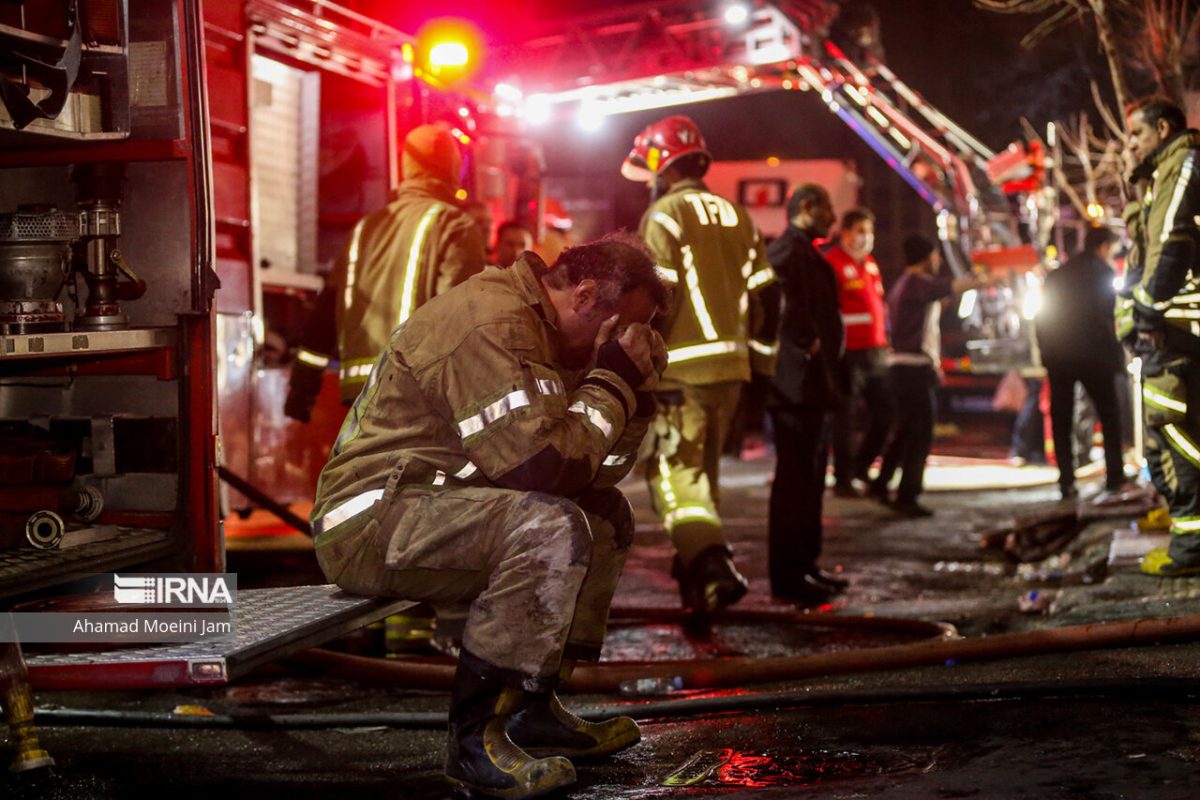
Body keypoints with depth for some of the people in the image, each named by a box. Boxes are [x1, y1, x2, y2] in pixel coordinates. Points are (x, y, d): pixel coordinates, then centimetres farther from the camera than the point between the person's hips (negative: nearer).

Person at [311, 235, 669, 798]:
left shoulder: (542, 330, 13)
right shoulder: (492, 325, -19)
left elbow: (593, 472, 14)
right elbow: (542, 466, -26)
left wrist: (633, 386, 1)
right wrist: (614, 380, -14)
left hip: (433, 508, 11)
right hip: (372, 516, -11)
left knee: (607, 514, 9)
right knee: (551, 527, -30)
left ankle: (532, 707, 5)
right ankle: (475, 737, -24)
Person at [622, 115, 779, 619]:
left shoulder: (664, 216, -7)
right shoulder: (738, 219, 15)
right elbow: (763, 299, 15)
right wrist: (760, 361, 22)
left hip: (682, 368, -7)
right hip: (731, 367, 7)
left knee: (675, 471, -6)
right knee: (703, 469, 18)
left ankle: (712, 566, -25)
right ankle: (697, 578, 26)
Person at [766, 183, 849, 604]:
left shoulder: (807, 254, 21)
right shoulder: (786, 251, -13)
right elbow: (784, 302, -29)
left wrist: (825, 350, 15)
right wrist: (809, 344, -20)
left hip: (814, 383, 11)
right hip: (797, 381, -11)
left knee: (809, 478, 15)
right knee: (795, 479, -8)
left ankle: (805, 565, 22)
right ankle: (787, 575, -5)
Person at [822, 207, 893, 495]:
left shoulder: (870, 263, 17)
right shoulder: (832, 263, -10)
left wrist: (884, 340, 20)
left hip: (875, 352, 8)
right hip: (848, 353, -8)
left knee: (884, 412, 10)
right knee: (845, 417, -1)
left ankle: (860, 467, 25)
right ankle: (843, 479, 6)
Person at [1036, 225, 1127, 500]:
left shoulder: (1058, 274, 13)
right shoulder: (1101, 271, -4)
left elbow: (1043, 318, 10)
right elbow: (1104, 317, -13)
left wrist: (1047, 353, 14)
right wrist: (1115, 354, -8)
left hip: (1059, 357, 4)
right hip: (1093, 354, -4)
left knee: (1061, 421, 5)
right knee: (1109, 416, 7)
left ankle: (1067, 482, -1)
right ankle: (1115, 477, 1)